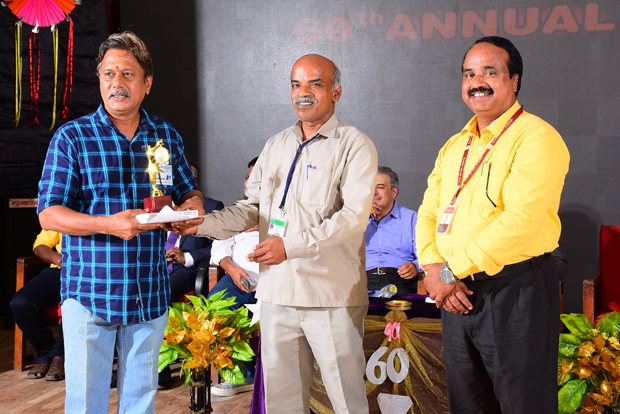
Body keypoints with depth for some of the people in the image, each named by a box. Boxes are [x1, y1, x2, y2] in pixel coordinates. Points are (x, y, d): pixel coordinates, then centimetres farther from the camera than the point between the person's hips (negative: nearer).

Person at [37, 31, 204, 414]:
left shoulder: (167, 136, 7)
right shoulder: (71, 138, -4)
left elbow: (189, 192, 19)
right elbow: (49, 214, -8)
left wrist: (192, 207, -5)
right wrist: (109, 225, -23)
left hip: (150, 294, 3)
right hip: (89, 292, -3)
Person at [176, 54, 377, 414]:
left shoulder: (355, 146, -4)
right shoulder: (276, 146, 16)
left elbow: (354, 216, -15)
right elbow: (251, 209, 15)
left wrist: (290, 245, -23)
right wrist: (201, 224, -1)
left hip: (332, 296, -5)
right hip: (277, 293, 5)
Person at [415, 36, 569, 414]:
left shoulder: (536, 137, -11)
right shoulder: (455, 146, 14)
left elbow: (519, 221, -22)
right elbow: (428, 213, 12)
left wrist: (451, 270, -16)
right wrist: (433, 269, -6)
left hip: (516, 291, -7)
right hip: (458, 295, 7)